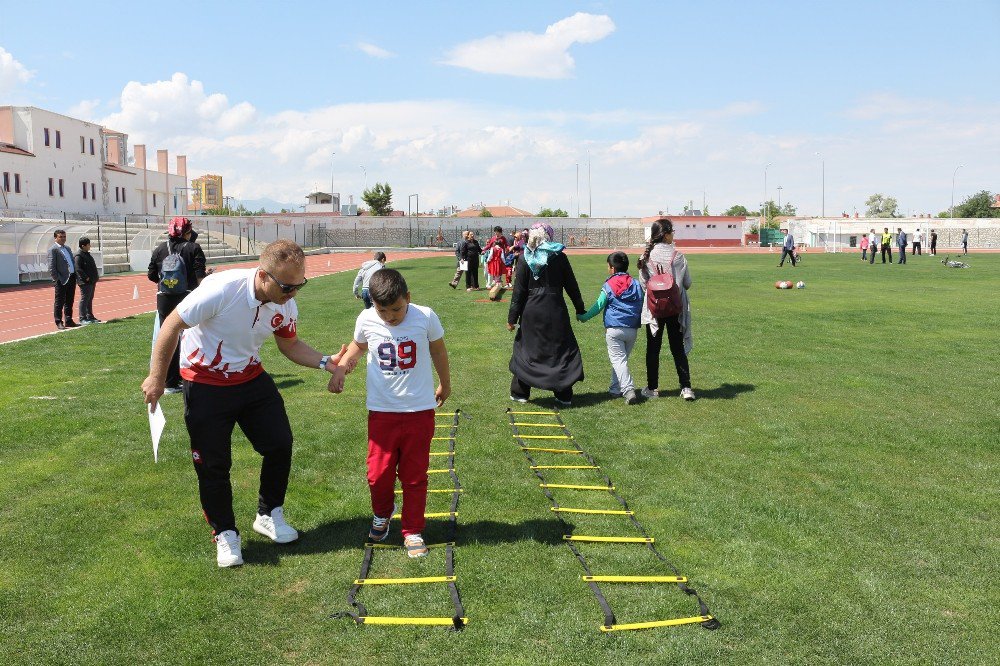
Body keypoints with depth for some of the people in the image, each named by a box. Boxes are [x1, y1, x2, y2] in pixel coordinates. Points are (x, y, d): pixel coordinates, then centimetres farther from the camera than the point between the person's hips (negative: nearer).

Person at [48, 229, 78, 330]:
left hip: (72, 278, 7)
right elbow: (51, 267, -12)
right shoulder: (53, 250, -7)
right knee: (59, 302, 1)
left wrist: (75, 275, 10)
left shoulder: (67, 248, 18)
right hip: (62, 280, -7)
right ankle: (59, 322, 6)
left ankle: (68, 321, 22)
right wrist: (57, 279, -16)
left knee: (69, 302, 14)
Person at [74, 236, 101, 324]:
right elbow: (78, 269, -21)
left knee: (90, 299, 15)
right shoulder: (79, 255, -13)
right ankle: (82, 318, -2)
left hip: (91, 282, 10)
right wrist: (86, 277, -21)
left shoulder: (87, 254, 17)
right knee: (84, 299, -6)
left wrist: (96, 277, 15)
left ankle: (90, 317, 22)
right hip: (85, 282, -10)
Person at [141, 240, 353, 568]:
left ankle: (269, 515, 26)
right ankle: (225, 534, 23)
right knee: (213, 464, 2)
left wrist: (326, 362, -15)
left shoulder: (286, 305, -14)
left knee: (280, 444, 4)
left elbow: (290, 345, 3)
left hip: (251, 379, 5)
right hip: (205, 384, -5)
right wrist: (157, 378, -13)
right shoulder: (221, 289, -31)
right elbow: (171, 325, -19)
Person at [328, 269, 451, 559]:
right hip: (382, 411, 1)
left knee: (415, 475, 7)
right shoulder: (367, 320, -8)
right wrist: (339, 369, -2)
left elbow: (437, 350, 7)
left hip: (420, 410, -1)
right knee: (379, 473, 3)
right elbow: (358, 345, 15)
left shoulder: (425, 317, -11)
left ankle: (412, 531, 23)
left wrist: (444, 384, 20)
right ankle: (382, 514, 35)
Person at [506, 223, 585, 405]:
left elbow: (519, 290, -4)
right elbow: (571, 286, 4)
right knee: (561, 349, 9)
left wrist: (512, 317, 0)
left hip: (531, 311, 0)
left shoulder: (525, 258, -3)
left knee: (525, 349, 12)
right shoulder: (559, 257, -2)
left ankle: (519, 393, 17)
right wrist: (580, 309, 15)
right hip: (555, 311, 0)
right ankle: (564, 395, 12)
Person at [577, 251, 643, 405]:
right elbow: (641, 306, 13)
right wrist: (638, 323, 27)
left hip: (614, 330, -5)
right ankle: (616, 389, 25)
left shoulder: (609, 285, -4)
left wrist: (583, 317, 9)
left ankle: (628, 390, -23)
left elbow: (598, 306, -3)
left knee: (618, 360, -8)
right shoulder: (636, 285, 9)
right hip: (632, 329, 5)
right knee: (621, 358, 18)